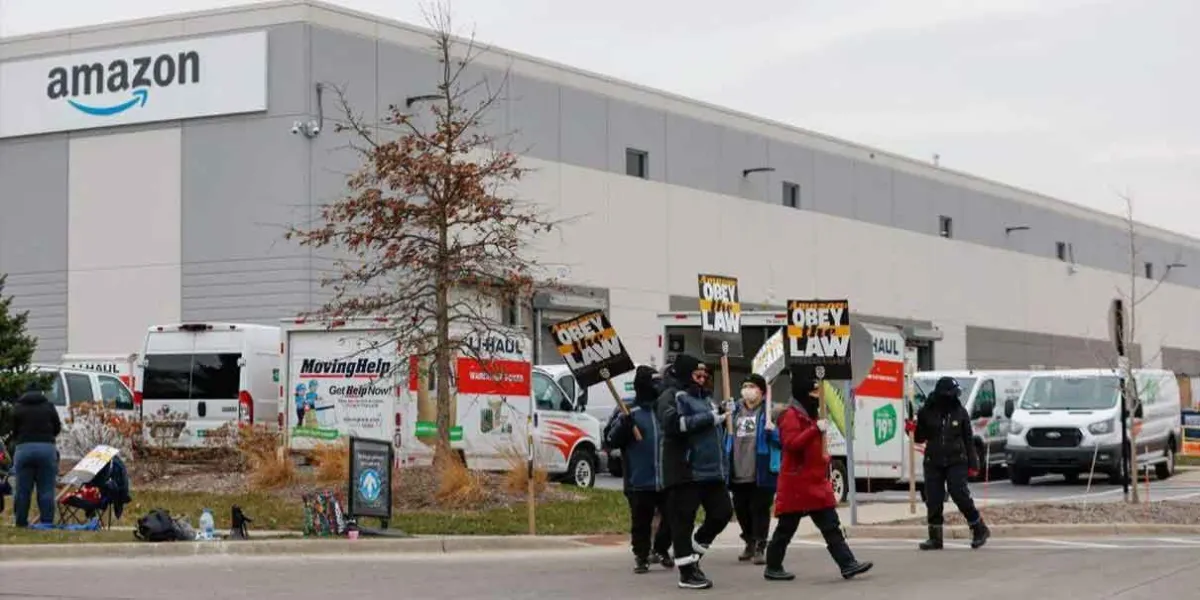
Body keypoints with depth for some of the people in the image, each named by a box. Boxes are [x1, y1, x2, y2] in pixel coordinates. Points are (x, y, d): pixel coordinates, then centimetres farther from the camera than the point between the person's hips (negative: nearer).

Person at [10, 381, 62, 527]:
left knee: (22, 490, 6)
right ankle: (47, 523, -1)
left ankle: (21, 523, 8)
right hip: (46, 448, 0)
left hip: (24, 448, 0)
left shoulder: (18, 408, 8)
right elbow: (57, 428, 14)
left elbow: (14, 432, 8)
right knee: (46, 490, 1)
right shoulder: (48, 406, 9)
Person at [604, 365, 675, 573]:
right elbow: (611, 439, -4)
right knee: (641, 521, 4)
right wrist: (623, 425, -22)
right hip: (639, 481, -3)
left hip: (667, 478, 3)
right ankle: (641, 556, 17)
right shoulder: (627, 410, -1)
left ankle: (661, 550, 27)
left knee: (671, 517, 6)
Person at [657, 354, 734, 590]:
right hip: (685, 471, -8)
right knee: (683, 519, -3)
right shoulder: (672, 396, -5)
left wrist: (722, 414, 10)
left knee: (722, 512, 7)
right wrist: (710, 417, -19)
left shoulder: (705, 397, 22)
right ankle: (687, 571, 3)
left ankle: (693, 553, 24)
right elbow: (674, 423, -23)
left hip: (713, 470, 8)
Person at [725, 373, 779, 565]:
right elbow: (726, 436, 22)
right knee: (741, 510, 14)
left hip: (761, 474, -6)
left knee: (760, 510, -3)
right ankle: (750, 543, 33)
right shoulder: (735, 411, 12)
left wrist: (772, 431, -26)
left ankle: (760, 548, 4)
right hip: (738, 474, 6)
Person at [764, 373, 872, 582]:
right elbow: (791, 443, -28)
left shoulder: (808, 415, 18)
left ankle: (848, 564, -2)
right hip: (797, 484, -9)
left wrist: (825, 459, 16)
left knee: (831, 527, 2)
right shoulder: (790, 415, -13)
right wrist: (816, 429, -30)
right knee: (786, 529, 1)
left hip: (815, 482, 9)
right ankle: (772, 568, 13)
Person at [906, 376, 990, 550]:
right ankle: (935, 538, 13)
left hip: (956, 462, -2)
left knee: (960, 496, -12)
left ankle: (980, 530, 4)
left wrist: (973, 464, 3)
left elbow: (969, 440, 5)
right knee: (933, 501, 3)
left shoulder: (960, 412, 0)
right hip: (933, 463, 2)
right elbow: (921, 438, 7)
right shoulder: (927, 412, 0)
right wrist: (913, 429, -15)